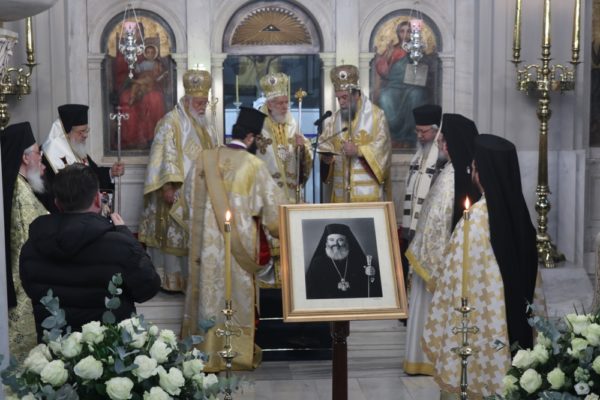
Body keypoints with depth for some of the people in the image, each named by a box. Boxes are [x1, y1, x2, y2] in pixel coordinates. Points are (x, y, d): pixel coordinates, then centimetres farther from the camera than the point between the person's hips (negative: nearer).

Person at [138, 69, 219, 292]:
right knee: (175, 234, -4)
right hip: (178, 192, -7)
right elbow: (166, 155, -17)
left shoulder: (205, 125, 15)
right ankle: (171, 280, 2)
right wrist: (167, 186, -23)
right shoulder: (171, 122, -9)